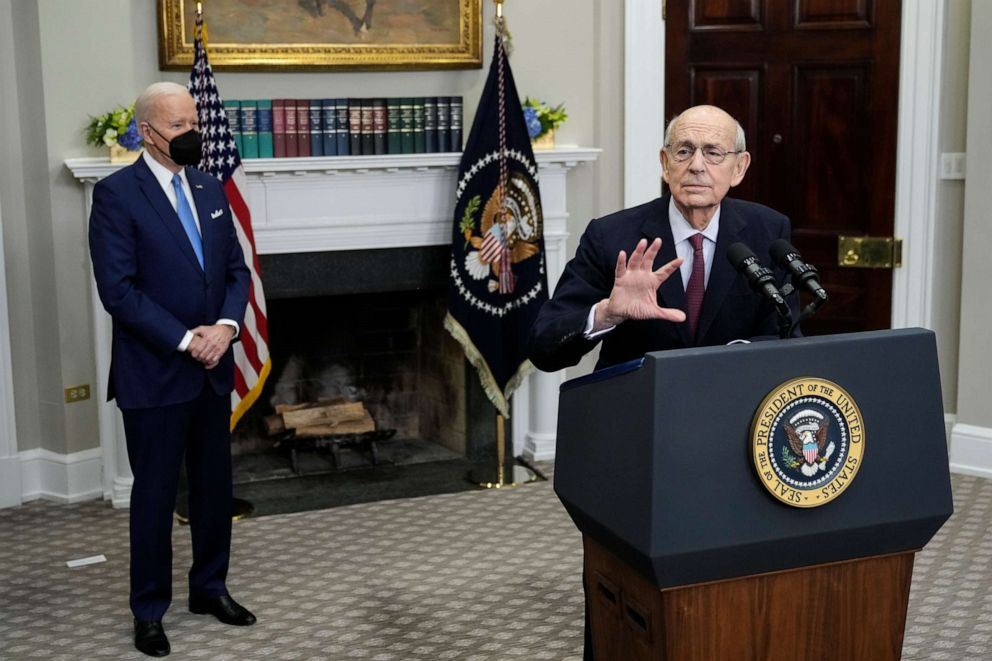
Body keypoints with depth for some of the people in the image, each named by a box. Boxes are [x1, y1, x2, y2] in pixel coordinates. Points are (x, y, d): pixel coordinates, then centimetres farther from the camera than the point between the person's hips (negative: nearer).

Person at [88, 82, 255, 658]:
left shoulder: (211, 190, 10)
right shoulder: (117, 193, -10)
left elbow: (237, 269, 10)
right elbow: (118, 289, -16)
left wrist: (226, 325, -9)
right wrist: (185, 340, -18)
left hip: (213, 369, 6)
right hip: (154, 372, -6)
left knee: (216, 486, 14)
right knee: (156, 493, 5)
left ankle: (211, 587, 32)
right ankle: (149, 610, 19)